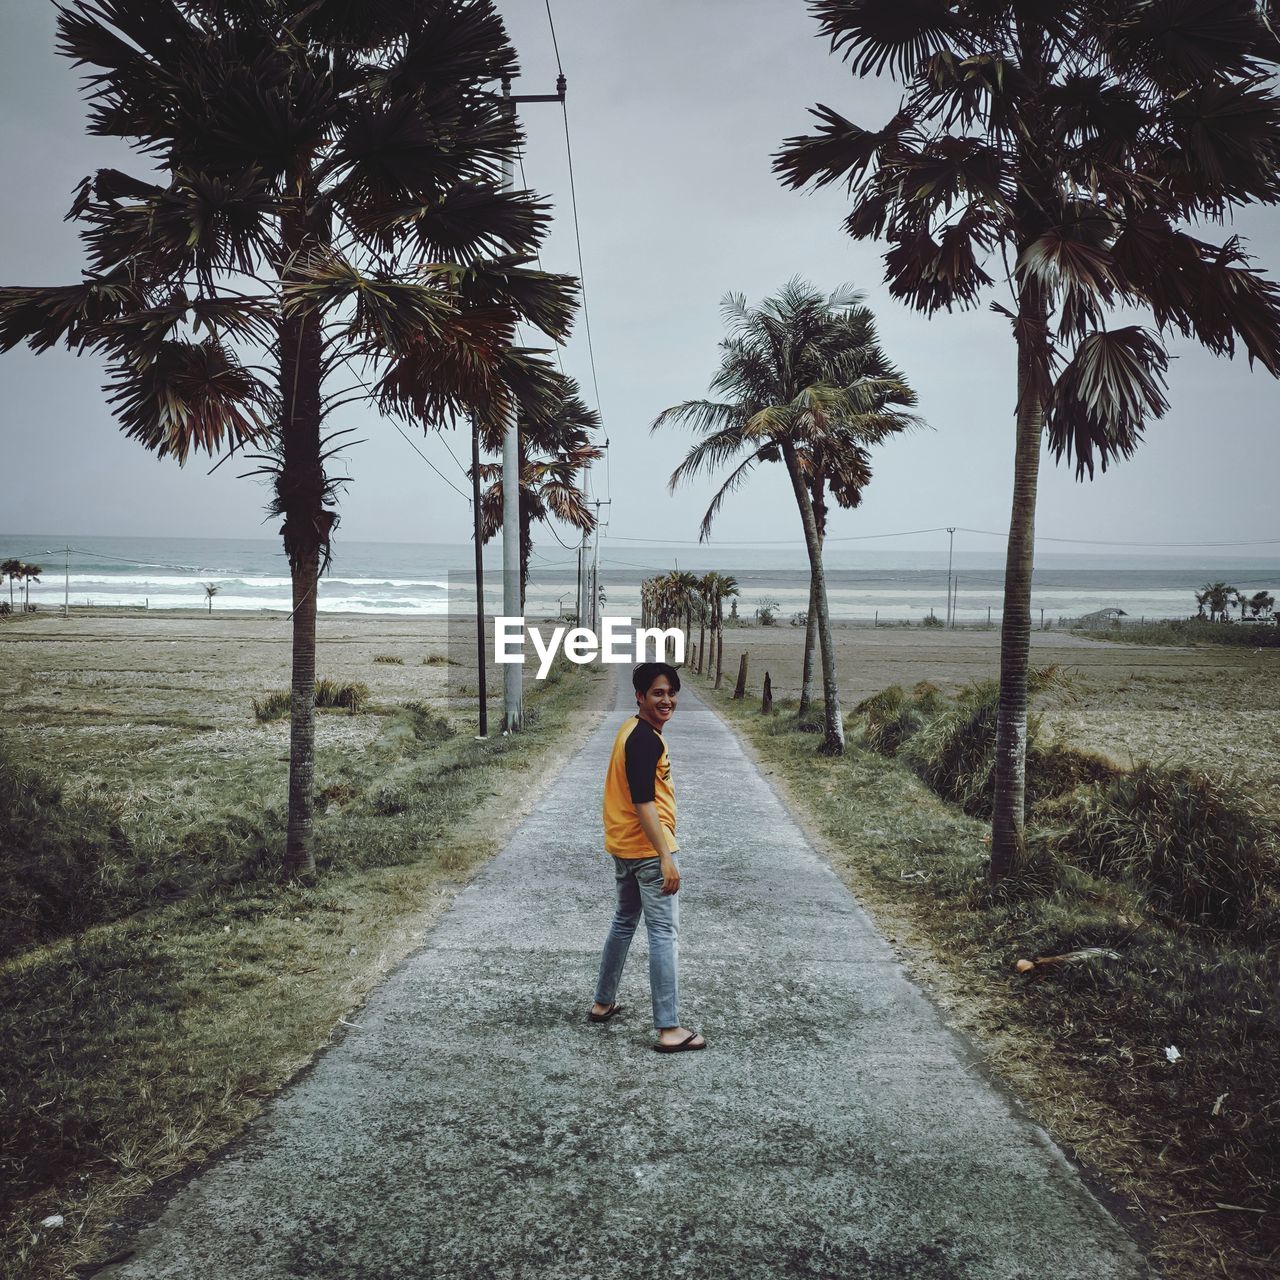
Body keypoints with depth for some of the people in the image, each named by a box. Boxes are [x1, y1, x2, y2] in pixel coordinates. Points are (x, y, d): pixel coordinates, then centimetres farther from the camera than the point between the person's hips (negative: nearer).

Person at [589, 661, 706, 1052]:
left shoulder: (632, 731, 11)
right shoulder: (647, 739, -20)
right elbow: (643, 803, -25)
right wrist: (666, 858, -27)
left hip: (623, 846, 10)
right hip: (648, 848, -10)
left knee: (625, 921, 22)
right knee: (664, 934, -6)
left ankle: (603, 1002, 33)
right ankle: (669, 1029, -4)